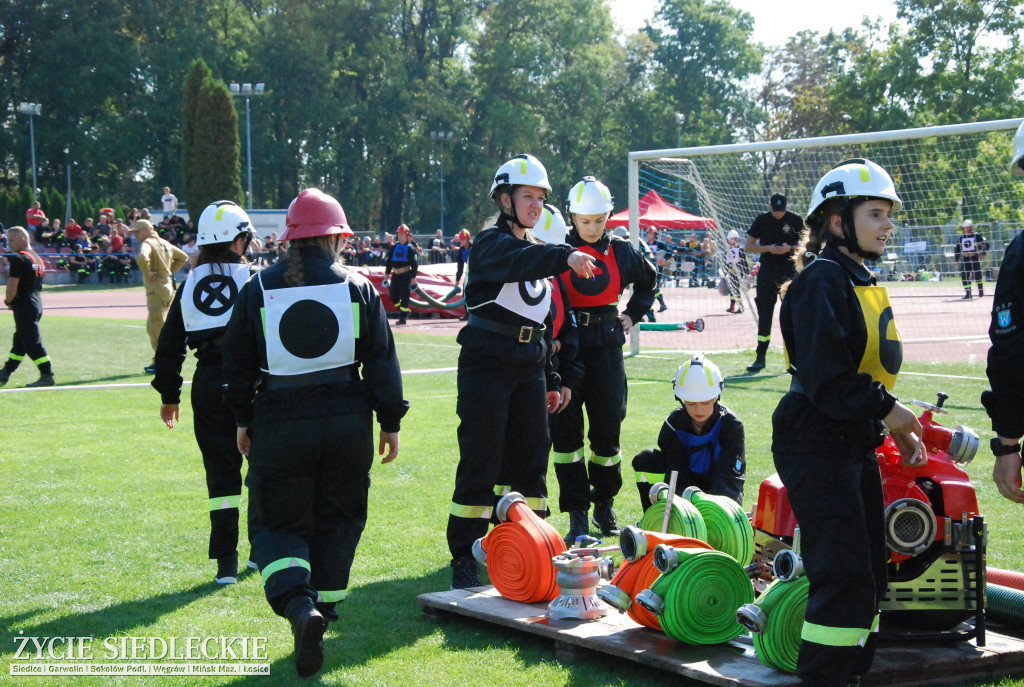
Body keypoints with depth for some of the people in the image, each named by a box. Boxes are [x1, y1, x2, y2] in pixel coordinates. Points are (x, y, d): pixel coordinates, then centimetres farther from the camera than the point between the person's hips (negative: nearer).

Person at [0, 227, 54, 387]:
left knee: (32, 342, -6)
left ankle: (47, 376, -7)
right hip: (36, 303, 10)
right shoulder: (36, 257, 14)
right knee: (20, 340, 16)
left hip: (24, 306, -10)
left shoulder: (19, 259, -15)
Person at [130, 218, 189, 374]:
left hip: (156, 290, -9)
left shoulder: (147, 243, -12)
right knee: (152, 327, 19)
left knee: (157, 328, -5)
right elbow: (183, 257, 25)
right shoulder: (164, 243, 15)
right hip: (168, 287, 9)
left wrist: (148, 274, -19)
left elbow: (142, 258, -34)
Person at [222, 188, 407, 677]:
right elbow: (381, 360, 1)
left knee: (279, 523, 5)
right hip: (346, 421, 1)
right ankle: (325, 606, 22)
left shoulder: (258, 289, 0)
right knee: (335, 520, 17)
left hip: (280, 425, -1)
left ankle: (299, 605, -18)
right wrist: (390, 421, 9)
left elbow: (238, 362, 5)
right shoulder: (357, 287, 0)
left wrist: (243, 419, 17)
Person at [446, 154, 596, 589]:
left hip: (528, 369, 7)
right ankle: (463, 560, 0)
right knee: (481, 464, -6)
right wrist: (566, 257, -49)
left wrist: (551, 379, 19)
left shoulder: (537, 251, 18)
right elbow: (517, 262, -32)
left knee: (531, 460, 8)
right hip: (486, 363, -7)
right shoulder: (491, 243, -6)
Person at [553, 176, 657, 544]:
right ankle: (577, 515, 3)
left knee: (607, 427, 6)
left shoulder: (621, 251, 6)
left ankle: (605, 506, 24)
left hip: (606, 346, 2)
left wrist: (634, 314, 16)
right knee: (566, 429, -3)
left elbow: (647, 279, 26)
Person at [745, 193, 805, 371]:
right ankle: (760, 357, 2)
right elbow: (748, 246, 5)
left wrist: (790, 248, -13)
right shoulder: (762, 220, 4)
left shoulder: (795, 220, 2)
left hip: (789, 271, -1)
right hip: (767, 271, 1)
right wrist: (768, 248, -12)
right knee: (764, 314, 0)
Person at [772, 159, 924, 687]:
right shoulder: (822, 281, -14)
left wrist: (898, 429, 13)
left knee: (868, 576, 14)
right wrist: (886, 410, -19)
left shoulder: (864, 282, 17)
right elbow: (826, 375, -23)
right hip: (817, 447, -10)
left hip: (856, 445, 10)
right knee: (845, 577, -11)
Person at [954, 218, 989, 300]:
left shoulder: (977, 236, 0)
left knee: (977, 274, -10)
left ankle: (981, 290, 12)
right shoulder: (961, 237, 14)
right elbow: (957, 249, 18)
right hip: (965, 259, 4)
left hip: (975, 259, -4)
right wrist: (956, 259, 13)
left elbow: (985, 244, -3)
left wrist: (983, 253, -14)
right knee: (964, 275, -5)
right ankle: (968, 293, 2)